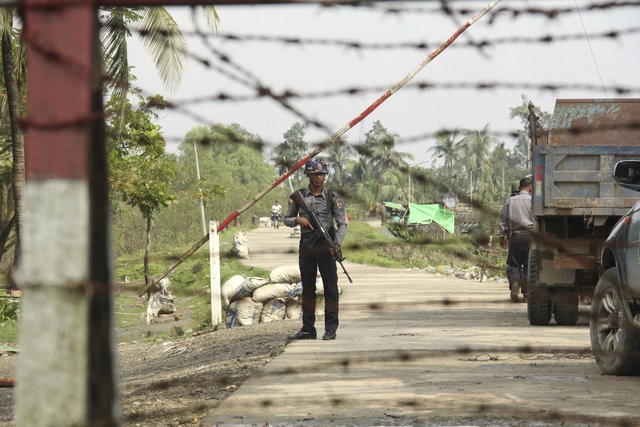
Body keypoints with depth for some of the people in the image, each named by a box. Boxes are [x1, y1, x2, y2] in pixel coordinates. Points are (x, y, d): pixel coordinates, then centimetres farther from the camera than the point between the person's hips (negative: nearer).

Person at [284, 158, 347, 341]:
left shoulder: (332, 197, -1)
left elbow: (342, 223, -4)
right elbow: (287, 219, 12)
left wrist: (337, 243, -20)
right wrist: (298, 220, -11)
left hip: (326, 248, -3)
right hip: (306, 248, 3)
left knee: (330, 288, -3)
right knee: (308, 289, 7)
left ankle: (331, 329, 0)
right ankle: (308, 329, 13)